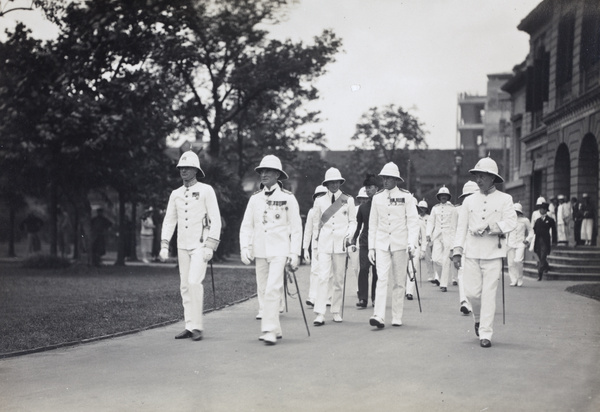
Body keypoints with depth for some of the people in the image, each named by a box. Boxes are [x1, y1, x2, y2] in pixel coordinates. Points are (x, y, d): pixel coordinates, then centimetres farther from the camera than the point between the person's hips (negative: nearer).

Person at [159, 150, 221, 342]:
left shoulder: (206, 190, -3)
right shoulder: (175, 194, 11)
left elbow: (215, 220, -7)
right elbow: (169, 220, 12)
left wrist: (210, 246, -14)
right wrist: (164, 246, 2)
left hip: (200, 245, -5)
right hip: (182, 246, 6)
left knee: (195, 282, -16)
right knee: (185, 285, 5)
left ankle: (197, 327, -10)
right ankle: (189, 326, 11)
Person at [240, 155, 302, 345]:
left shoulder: (288, 198, -2)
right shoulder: (255, 198, 8)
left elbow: (296, 228, 0)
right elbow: (246, 225, 9)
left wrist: (295, 253, -6)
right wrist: (245, 247, -4)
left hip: (279, 251, -5)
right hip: (260, 251, 5)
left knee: (273, 289, -15)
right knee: (263, 290, 7)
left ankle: (270, 330, -14)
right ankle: (275, 329, 18)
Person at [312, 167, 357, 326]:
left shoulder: (348, 200, 6)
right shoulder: (319, 201, 7)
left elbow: (353, 221, 11)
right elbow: (316, 223, 14)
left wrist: (350, 235, -8)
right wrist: (316, 245, 12)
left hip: (341, 243, 0)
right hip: (324, 244, 0)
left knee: (339, 279, 4)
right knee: (323, 278, -10)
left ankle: (336, 312, 16)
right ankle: (320, 314, -13)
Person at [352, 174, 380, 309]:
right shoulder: (363, 206, 10)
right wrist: (353, 239, 10)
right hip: (364, 242, 2)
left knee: (377, 271, 2)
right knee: (363, 269, -7)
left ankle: (376, 298, 14)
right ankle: (362, 299, -5)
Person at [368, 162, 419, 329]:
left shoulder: (406, 196, 0)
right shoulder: (377, 198, 8)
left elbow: (413, 221, -3)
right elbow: (373, 224, 12)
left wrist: (411, 243, -14)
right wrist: (371, 247, 9)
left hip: (400, 244, -1)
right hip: (382, 244, 1)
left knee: (399, 282, 5)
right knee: (382, 279, -11)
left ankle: (397, 318, 13)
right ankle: (379, 316, -17)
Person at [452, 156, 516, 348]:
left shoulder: (504, 199, 4)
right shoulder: (469, 201, 10)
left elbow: (511, 222, -9)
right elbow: (461, 227, 9)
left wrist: (489, 228, -20)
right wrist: (457, 251, 2)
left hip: (493, 253, -2)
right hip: (472, 253, 2)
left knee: (489, 293, -4)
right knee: (472, 292, 0)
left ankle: (486, 333, 3)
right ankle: (479, 318, 30)